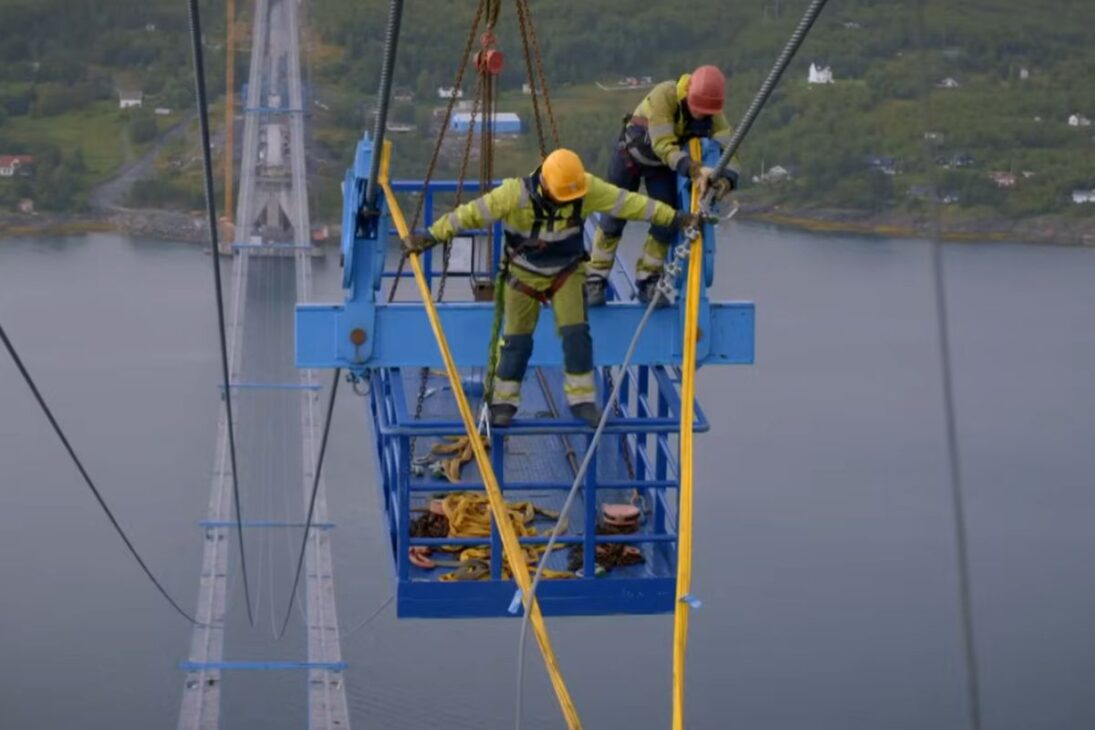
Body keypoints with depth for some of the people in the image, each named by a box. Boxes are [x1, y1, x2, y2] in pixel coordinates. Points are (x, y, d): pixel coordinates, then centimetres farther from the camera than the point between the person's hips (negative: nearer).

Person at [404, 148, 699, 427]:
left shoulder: (588, 190, -23)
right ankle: (504, 401, 16)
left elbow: (630, 203, -17)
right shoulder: (515, 194, -30)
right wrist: (430, 237, -27)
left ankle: (582, 399, 2)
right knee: (516, 339, 3)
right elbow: (472, 214, -27)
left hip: (567, 272, 1)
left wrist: (674, 218, -15)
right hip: (524, 273, -1)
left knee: (576, 334, -8)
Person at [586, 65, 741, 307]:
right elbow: (664, 145, -43)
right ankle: (595, 280, 9)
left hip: (664, 165, 3)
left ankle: (648, 282, 7)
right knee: (613, 219, -1)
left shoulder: (713, 115, -24)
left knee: (666, 222, -6)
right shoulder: (663, 96, -38)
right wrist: (692, 168, -58)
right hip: (631, 153, -3)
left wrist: (727, 178, -53)